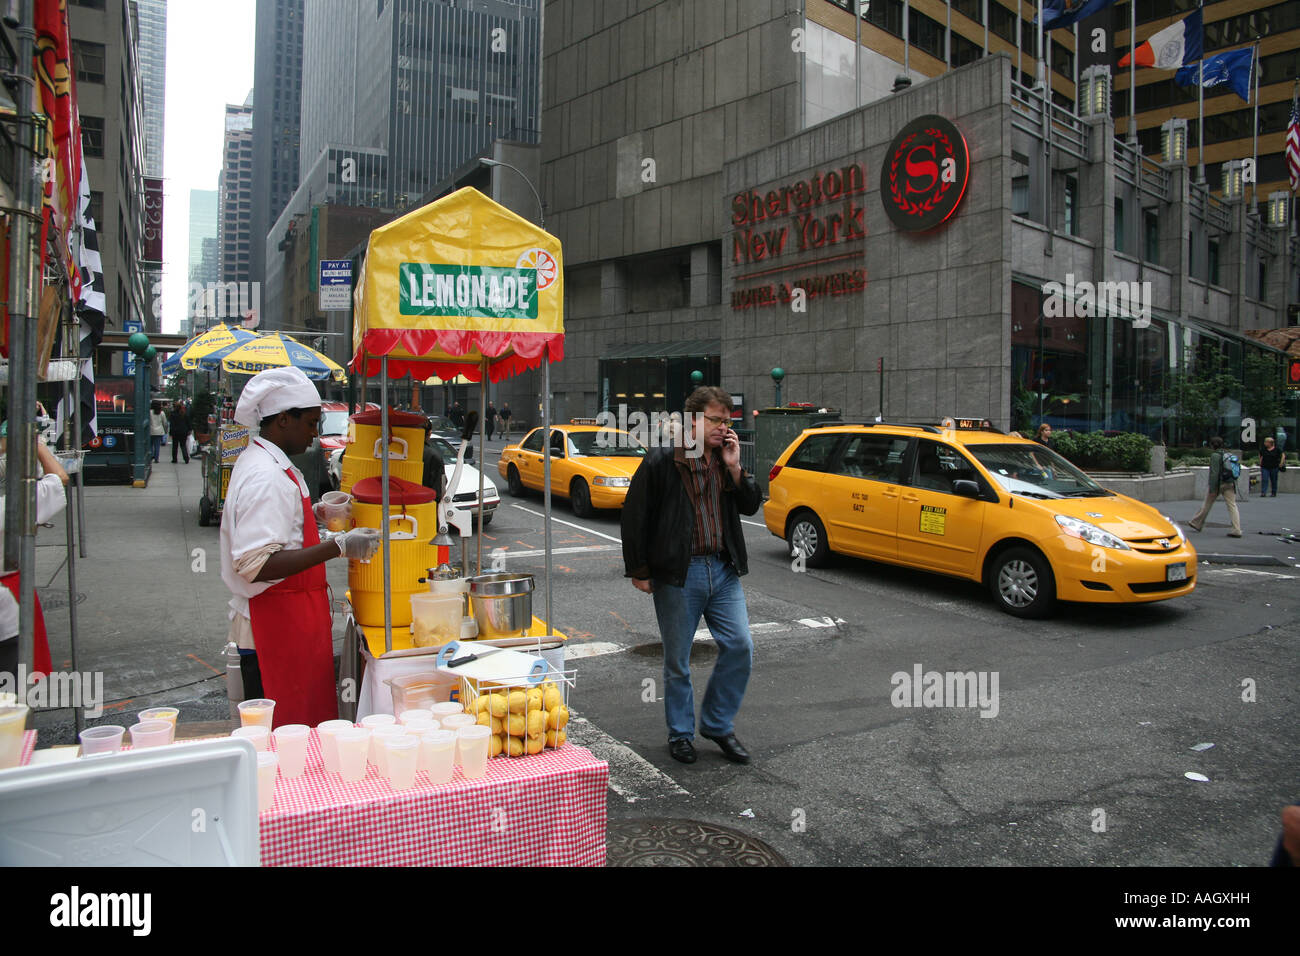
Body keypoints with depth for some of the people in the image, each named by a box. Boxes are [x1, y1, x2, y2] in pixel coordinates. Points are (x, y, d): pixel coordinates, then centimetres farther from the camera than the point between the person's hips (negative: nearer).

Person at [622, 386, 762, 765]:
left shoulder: (726, 460, 8)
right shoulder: (661, 462, -9)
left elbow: (751, 506, 7)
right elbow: (634, 517, -6)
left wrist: (734, 467, -6)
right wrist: (638, 571, -5)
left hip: (723, 570, 5)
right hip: (678, 576, -4)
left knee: (740, 647, 2)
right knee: (677, 662, 7)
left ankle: (718, 724, 22)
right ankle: (680, 734, 26)